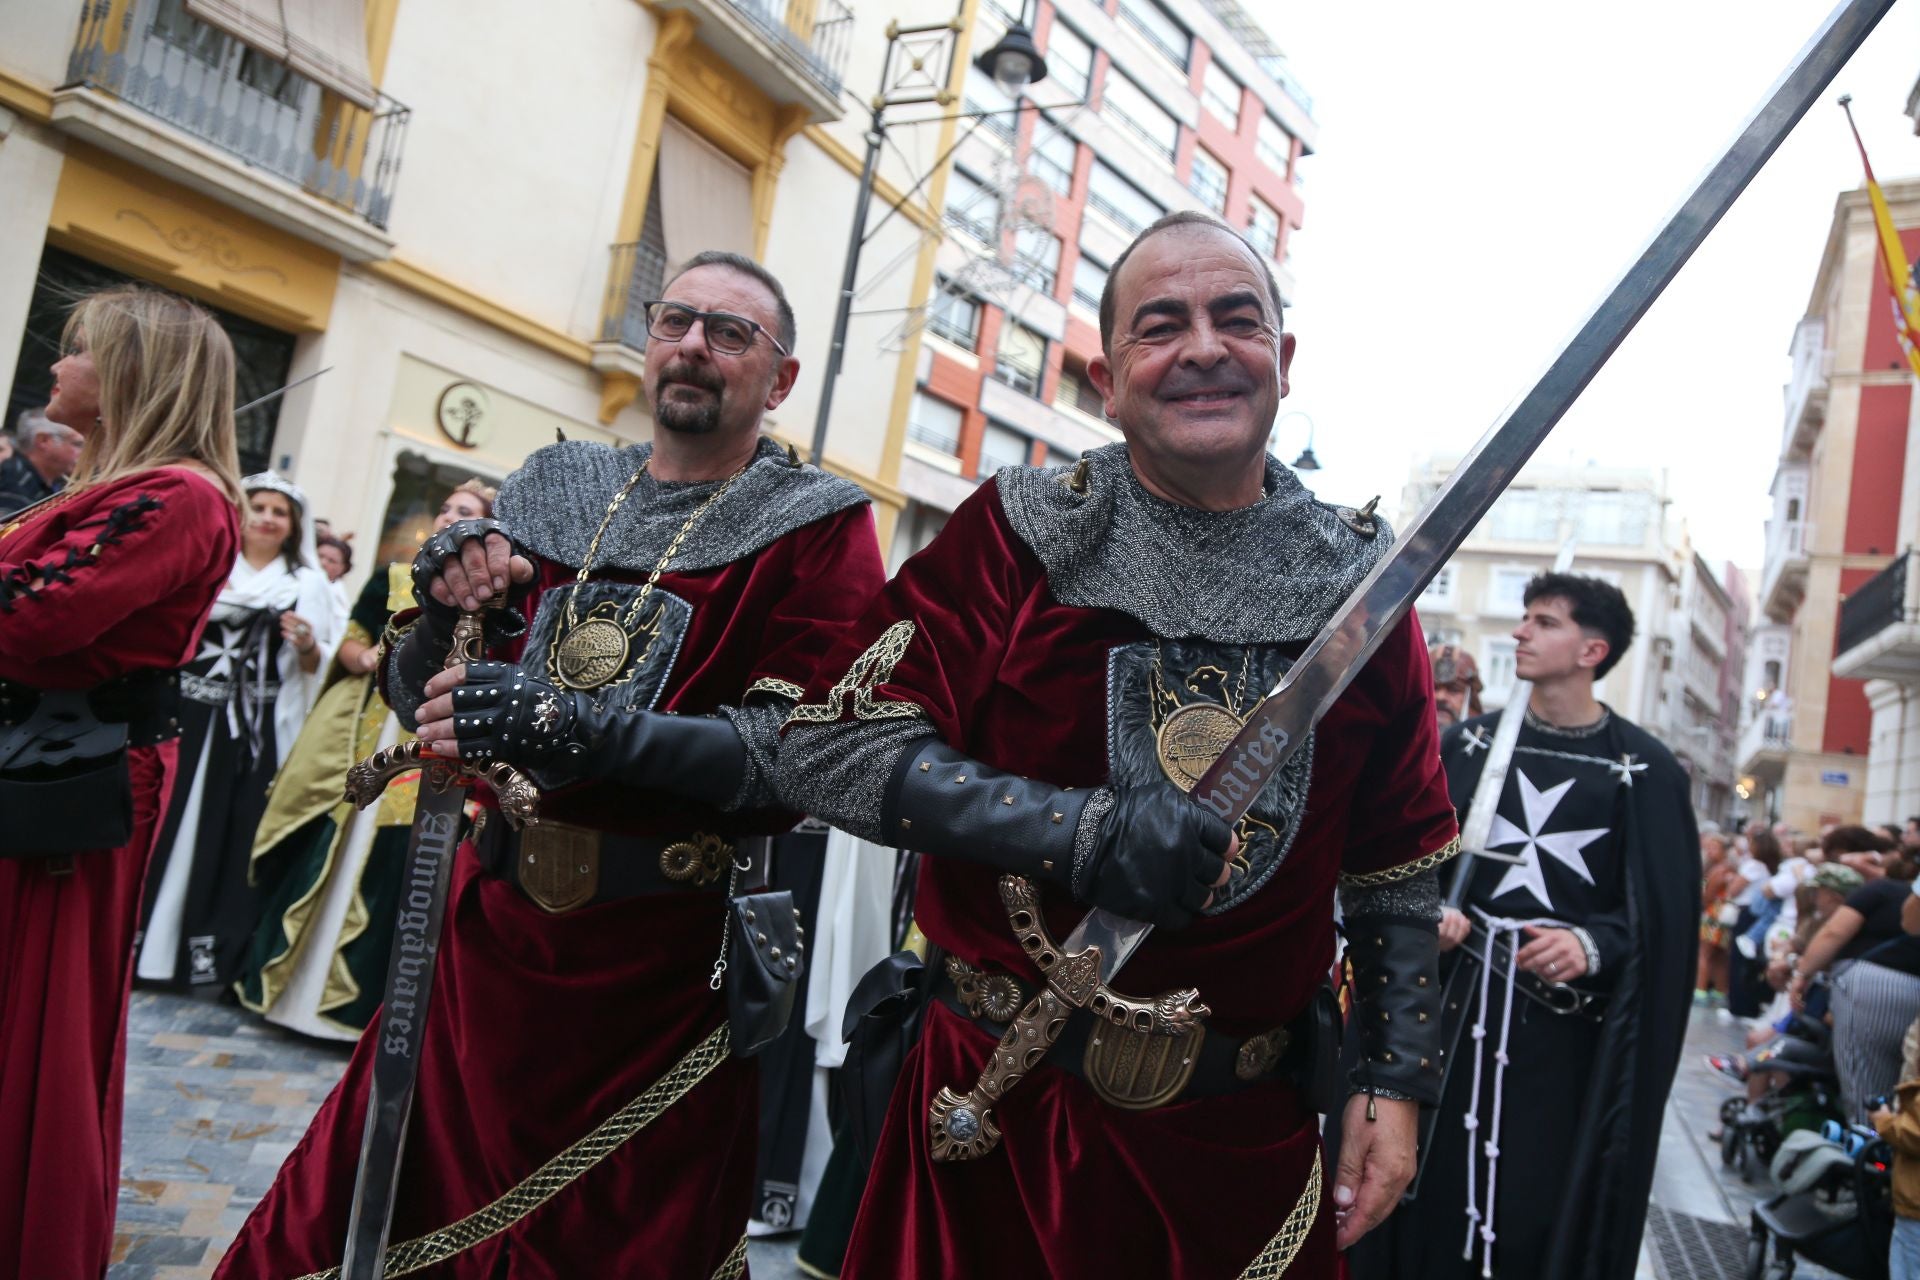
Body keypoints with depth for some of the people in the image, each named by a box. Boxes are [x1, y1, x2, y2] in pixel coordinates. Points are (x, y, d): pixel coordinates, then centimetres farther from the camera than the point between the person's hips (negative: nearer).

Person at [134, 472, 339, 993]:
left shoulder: (308, 584, 9)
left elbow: (317, 668, 7)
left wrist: (309, 647, -14)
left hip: (259, 731, 0)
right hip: (193, 719, 0)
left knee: (235, 839, 1)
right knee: (172, 827, 2)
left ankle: (210, 957, 9)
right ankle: (141, 945, 15)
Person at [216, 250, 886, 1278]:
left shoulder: (816, 526, -5)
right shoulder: (556, 489, 9)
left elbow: (798, 751, -17)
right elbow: (420, 701, 13)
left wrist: (581, 730, -26)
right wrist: (443, 600, -8)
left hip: (659, 959, -4)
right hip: (488, 917, 5)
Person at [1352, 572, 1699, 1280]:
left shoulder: (1643, 770, -2)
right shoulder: (1468, 742, 6)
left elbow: (1663, 912, -2)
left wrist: (1594, 944, -18)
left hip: (1563, 1016, -2)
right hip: (1453, 999, 2)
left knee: (1545, 1200, 2)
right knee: (1431, 1183, 6)